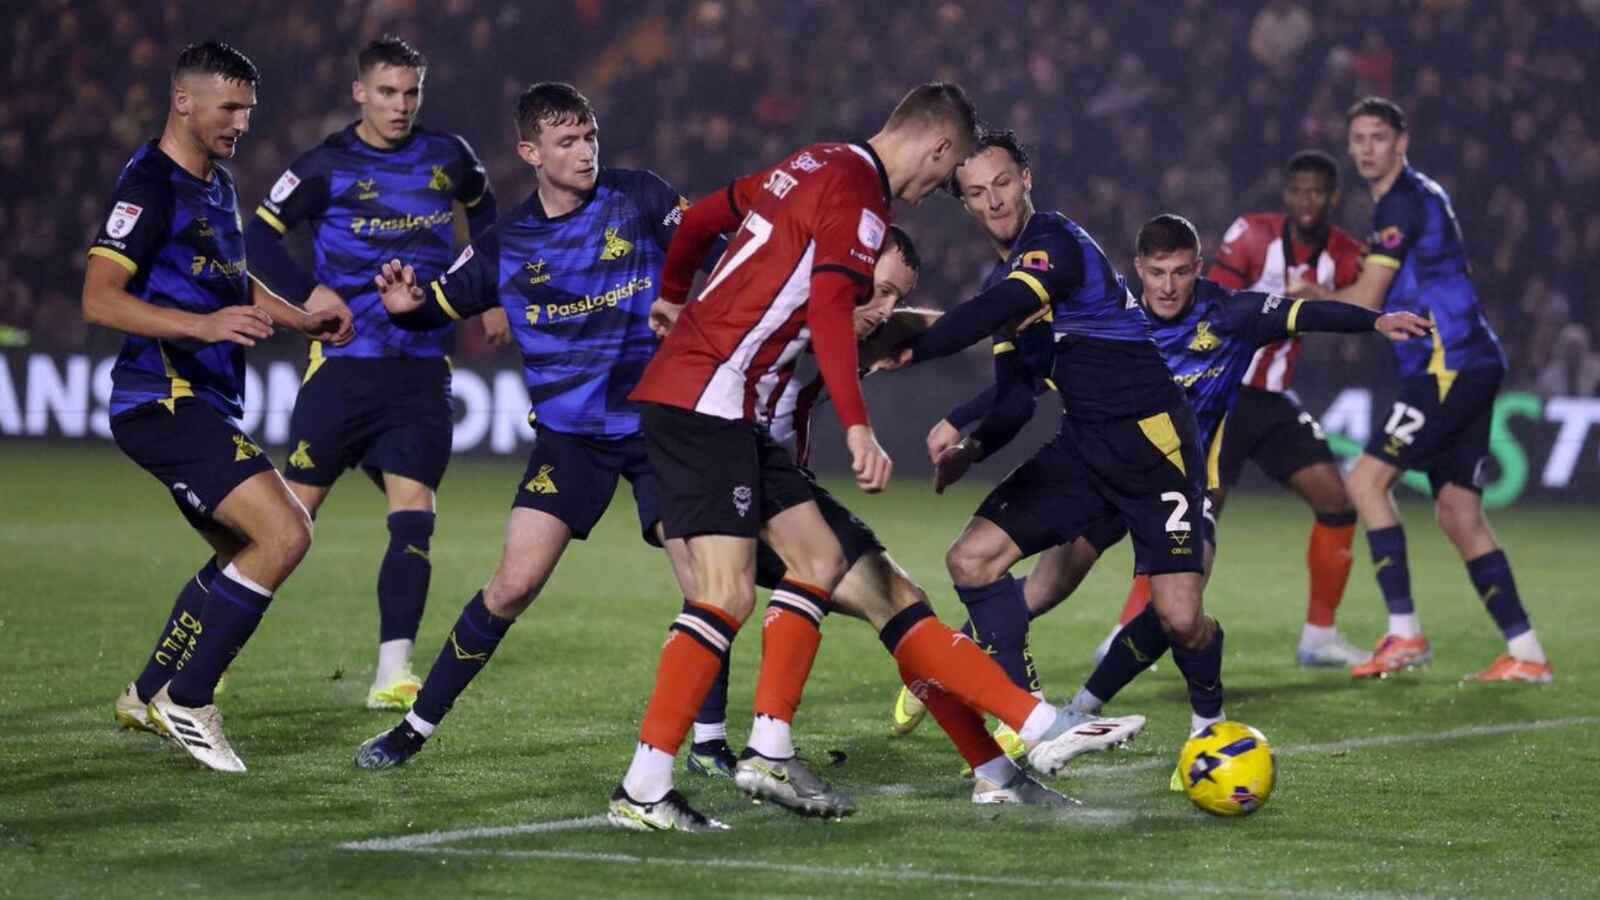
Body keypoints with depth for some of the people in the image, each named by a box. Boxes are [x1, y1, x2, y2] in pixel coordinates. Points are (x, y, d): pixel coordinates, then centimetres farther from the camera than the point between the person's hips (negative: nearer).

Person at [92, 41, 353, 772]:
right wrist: (203, 325, -35)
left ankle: (149, 697, 29)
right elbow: (99, 299, -24)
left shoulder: (217, 185, 16)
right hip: (164, 401, -11)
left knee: (244, 554, 21)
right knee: (284, 534, -20)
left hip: (203, 404, 11)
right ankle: (186, 702, -11)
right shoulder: (151, 185, -14)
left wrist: (304, 321, 20)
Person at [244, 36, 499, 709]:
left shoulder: (447, 157, 7)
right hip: (344, 363, -3)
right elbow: (260, 235, 2)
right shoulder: (326, 166, -3)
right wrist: (306, 293, -11)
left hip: (423, 369, 3)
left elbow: (484, 209, 27)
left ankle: (393, 673, -6)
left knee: (413, 517, -8)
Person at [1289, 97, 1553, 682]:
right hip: (1472, 368, 10)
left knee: (1368, 479, -12)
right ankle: (1526, 655, 4)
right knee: (1458, 514, 7)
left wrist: (1308, 298, 6)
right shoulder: (1416, 197, 21)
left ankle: (1405, 633, -15)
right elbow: (1391, 296, 29)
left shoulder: (1403, 202, -10)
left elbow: (1364, 302, -12)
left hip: (1450, 366, -10)